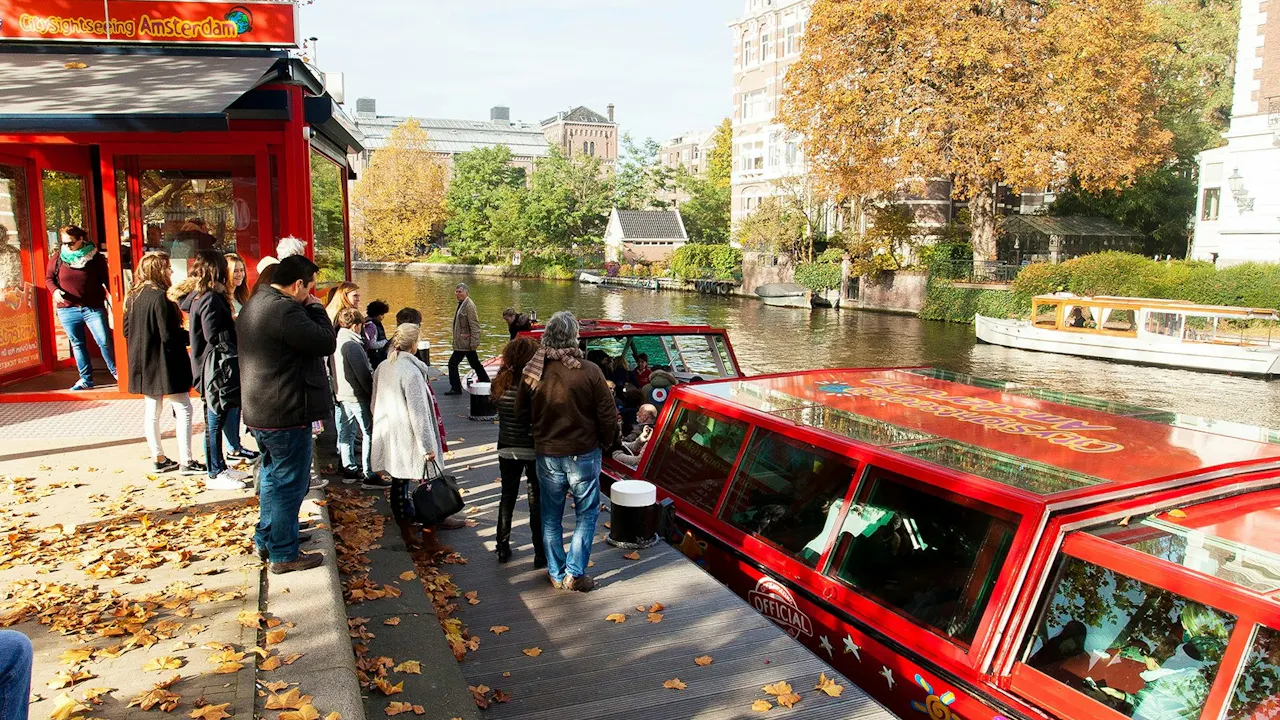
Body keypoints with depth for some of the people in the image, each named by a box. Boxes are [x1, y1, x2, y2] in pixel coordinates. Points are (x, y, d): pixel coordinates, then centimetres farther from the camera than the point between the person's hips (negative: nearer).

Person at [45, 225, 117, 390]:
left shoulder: (95, 256, -3)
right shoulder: (58, 256, 2)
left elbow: (106, 279, 2)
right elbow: (48, 277, 10)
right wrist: (55, 290, -9)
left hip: (93, 308, -3)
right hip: (67, 309, 3)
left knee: (105, 342, -6)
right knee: (77, 344, 10)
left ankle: (117, 373, 9)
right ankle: (86, 379, 18)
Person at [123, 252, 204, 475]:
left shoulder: (133, 297, 7)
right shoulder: (160, 297, -18)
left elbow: (127, 331, 13)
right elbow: (169, 335, -21)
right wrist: (192, 336, -7)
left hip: (144, 364, 8)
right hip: (166, 364, -8)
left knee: (152, 411, 14)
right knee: (183, 409, -1)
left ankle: (159, 459, 22)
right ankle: (186, 461, -1)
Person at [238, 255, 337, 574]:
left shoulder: (257, 303, 11)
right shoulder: (284, 310, -24)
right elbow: (327, 343, -21)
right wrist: (316, 308, -11)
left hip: (260, 412, 11)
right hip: (287, 415, -11)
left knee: (273, 476, 24)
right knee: (290, 484, 1)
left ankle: (265, 540, 38)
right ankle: (284, 554, 12)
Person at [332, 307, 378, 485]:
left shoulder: (336, 342, 9)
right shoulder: (352, 345, -19)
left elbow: (332, 371, 18)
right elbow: (364, 375, -19)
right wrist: (374, 395, -11)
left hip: (341, 395, 9)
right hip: (358, 396, -9)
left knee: (347, 433, 16)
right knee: (370, 434, -3)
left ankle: (349, 469, 25)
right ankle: (369, 475, -2)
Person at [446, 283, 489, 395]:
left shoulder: (469, 306, -16)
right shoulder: (461, 304, 13)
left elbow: (474, 326, -20)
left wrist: (474, 343, -21)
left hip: (465, 342, -10)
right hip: (462, 342, 10)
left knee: (453, 363, -6)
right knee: (475, 364, 15)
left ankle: (456, 388, 3)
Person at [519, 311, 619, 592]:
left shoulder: (532, 372, -5)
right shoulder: (589, 371, -15)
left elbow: (521, 410, 7)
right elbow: (608, 415, -10)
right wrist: (606, 442, 7)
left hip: (546, 454, 3)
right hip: (584, 453, -3)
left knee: (551, 516, 16)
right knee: (586, 514, 12)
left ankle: (557, 574, 25)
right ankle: (575, 573, 10)